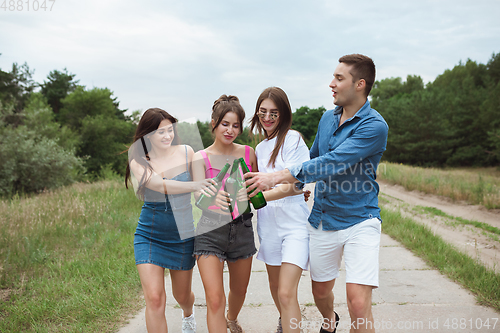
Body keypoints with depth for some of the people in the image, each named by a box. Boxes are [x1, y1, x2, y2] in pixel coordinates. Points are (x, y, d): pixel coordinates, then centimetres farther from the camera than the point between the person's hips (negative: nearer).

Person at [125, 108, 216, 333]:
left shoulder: (186, 152, -6)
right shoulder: (139, 163, -11)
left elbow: (201, 182, 9)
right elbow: (161, 185, -30)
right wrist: (194, 185, -45)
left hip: (182, 236, 2)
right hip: (150, 236, -1)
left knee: (182, 295, 19)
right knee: (154, 298, -13)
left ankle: (188, 314, 56)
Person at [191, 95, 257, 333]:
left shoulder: (248, 153, 4)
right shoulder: (201, 158, -3)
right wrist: (213, 197, -40)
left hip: (242, 230, 3)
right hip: (211, 231, -3)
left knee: (239, 291, 20)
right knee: (215, 299, -12)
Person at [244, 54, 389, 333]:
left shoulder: (374, 126, -17)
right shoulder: (328, 118, 6)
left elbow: (331, 163, -27)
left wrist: (277, 177, -28)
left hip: (360, 220, -6)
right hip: (323, 220, 6)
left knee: (359, 303, -16)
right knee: (321, 290, 18)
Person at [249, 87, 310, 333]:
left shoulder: (293, 139, -9)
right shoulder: (260, 148, 13)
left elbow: (289, 186, -16)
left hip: (294, 223, -6)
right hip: (269, 223, 7)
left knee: (287, 292, -15)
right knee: (274, 285, 19)